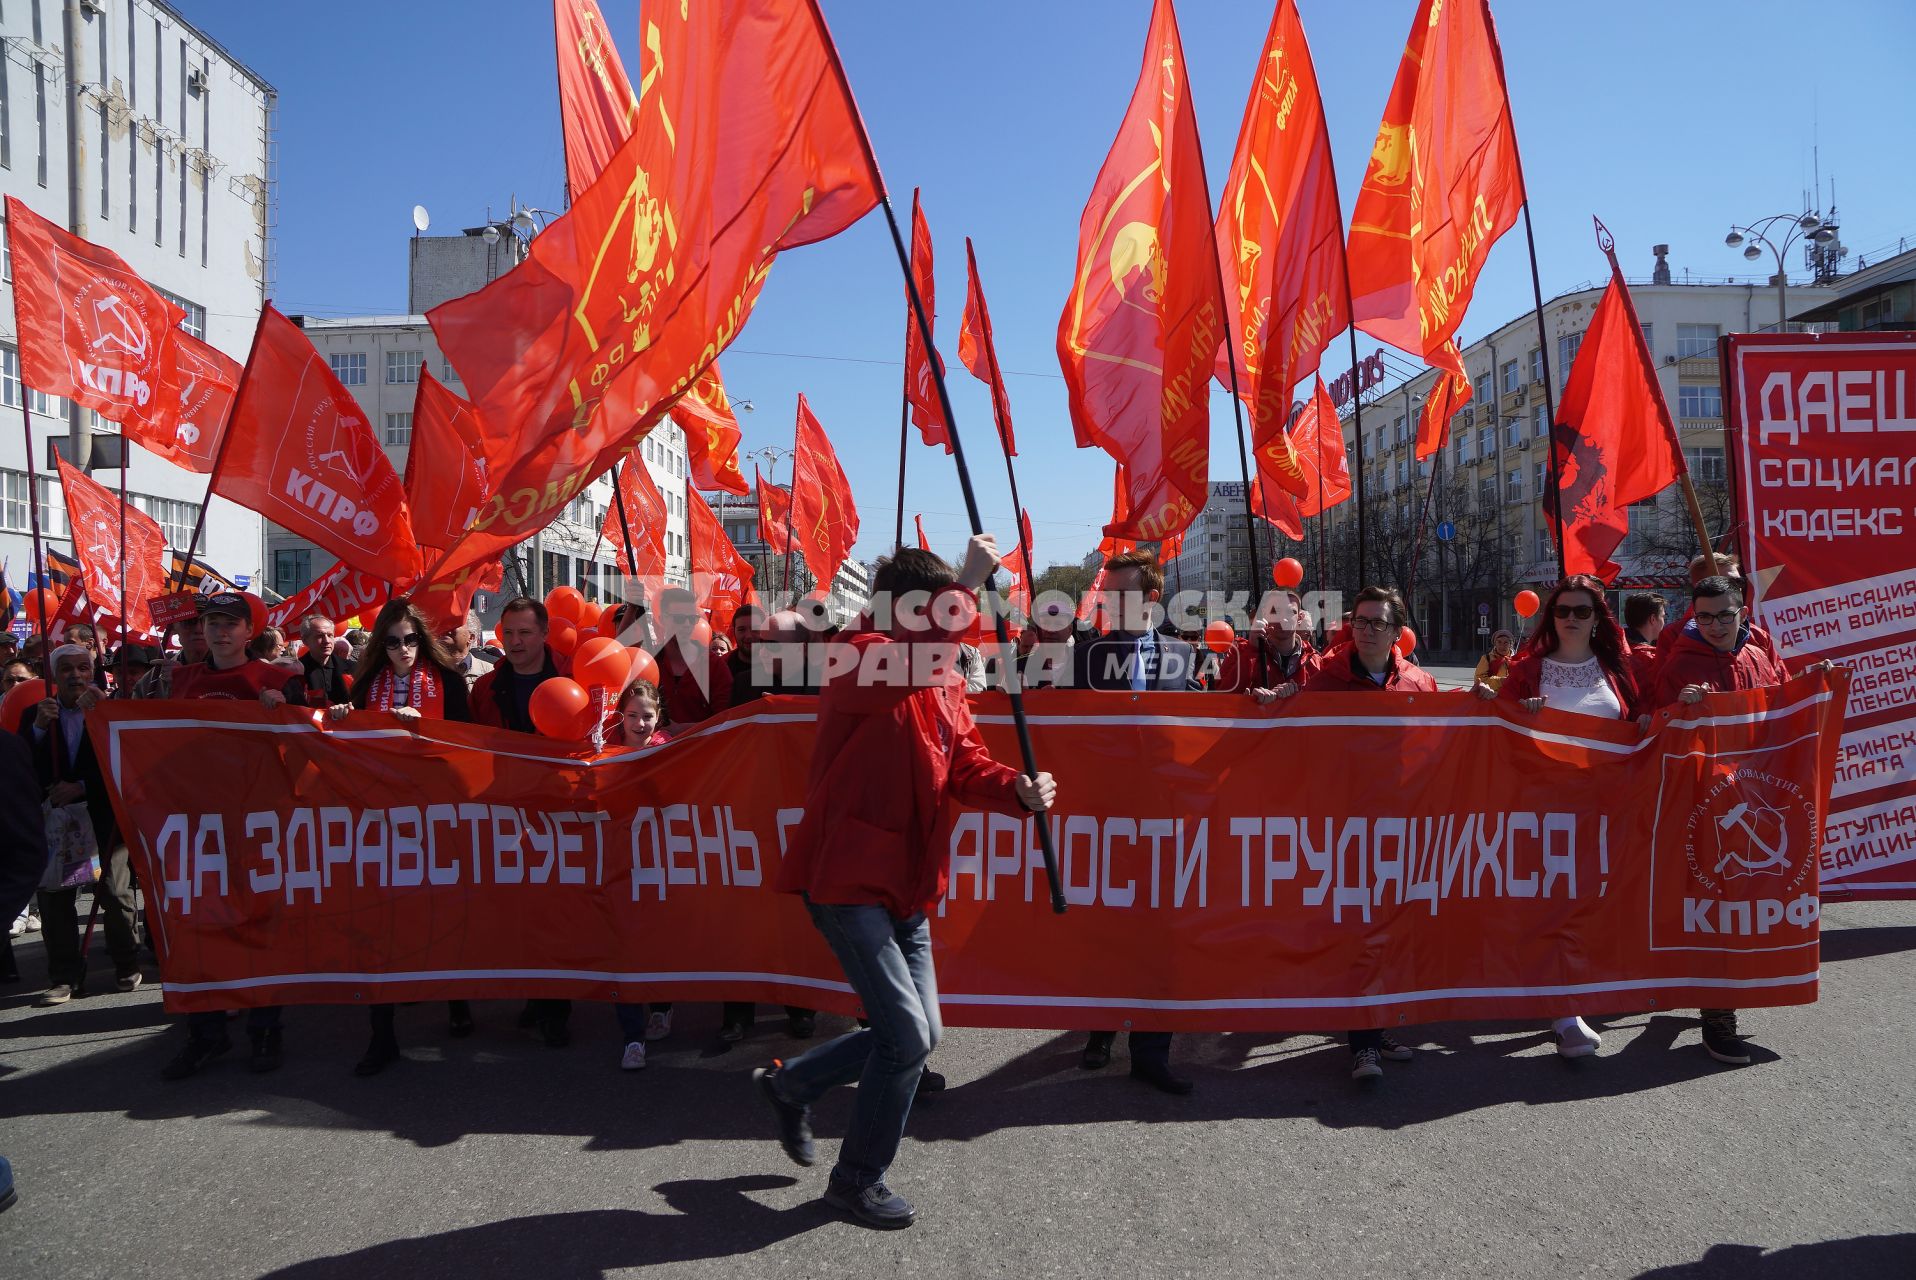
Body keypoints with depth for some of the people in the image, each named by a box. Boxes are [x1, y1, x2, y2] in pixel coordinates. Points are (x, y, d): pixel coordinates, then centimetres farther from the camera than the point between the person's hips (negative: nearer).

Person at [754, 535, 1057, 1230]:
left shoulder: (946, 684, 10)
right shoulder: (858, 662, -16)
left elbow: (966, 766, 3)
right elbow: (908, 663, -38)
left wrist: (1018, 789, -16)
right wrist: (968, 583, -36)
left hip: (906, 884, 9)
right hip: (847, 878, -9)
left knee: (917, 1034, 15)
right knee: (907, 1036, -8)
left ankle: (790, 1084, 37)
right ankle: (858, 1178, 16)